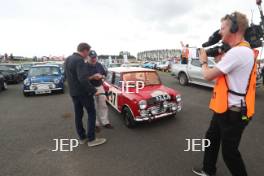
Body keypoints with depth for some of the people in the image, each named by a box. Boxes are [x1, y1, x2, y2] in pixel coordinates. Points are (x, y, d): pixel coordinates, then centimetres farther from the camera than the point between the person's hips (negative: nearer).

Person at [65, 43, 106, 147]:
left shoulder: (68, 59, 9)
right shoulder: (79, 60, -20)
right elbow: (83, 79, -30)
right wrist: (93, 91, -23)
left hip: (73, 92, 9)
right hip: (83, 92, -9)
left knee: (78, 114, 14)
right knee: (91, 113, 3)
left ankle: (82, 137, 26)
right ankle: (91, 139, 9)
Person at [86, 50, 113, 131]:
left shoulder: (99, 65, 5)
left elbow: (105, 74, 12)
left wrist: (101, 76, -10)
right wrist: (92, 77, -25)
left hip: (100, 87, 5)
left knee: (103, 105, 9)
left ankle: (105, 122, 21)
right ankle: (96, 124, 20)